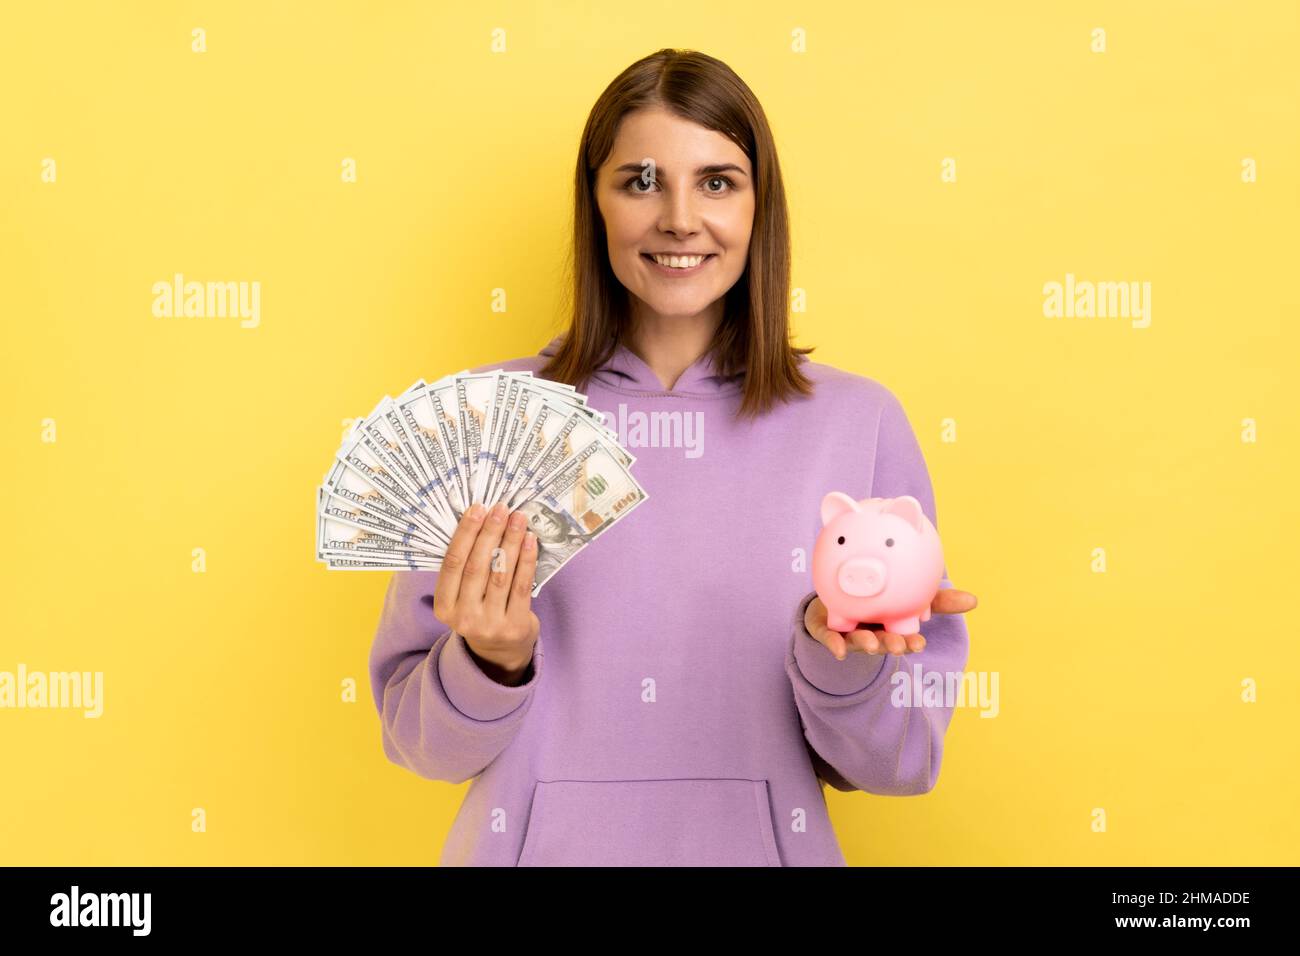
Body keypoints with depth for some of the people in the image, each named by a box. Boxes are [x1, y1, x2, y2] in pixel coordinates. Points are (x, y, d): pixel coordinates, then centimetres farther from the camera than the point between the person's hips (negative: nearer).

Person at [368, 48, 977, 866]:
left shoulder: (860, 422, -8)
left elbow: (900, 761, -4)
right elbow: (421, 739, -3)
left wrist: (843, 660, -22)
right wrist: (492, 661, -21)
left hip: (764, 843, 0)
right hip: (539, 842, 0)